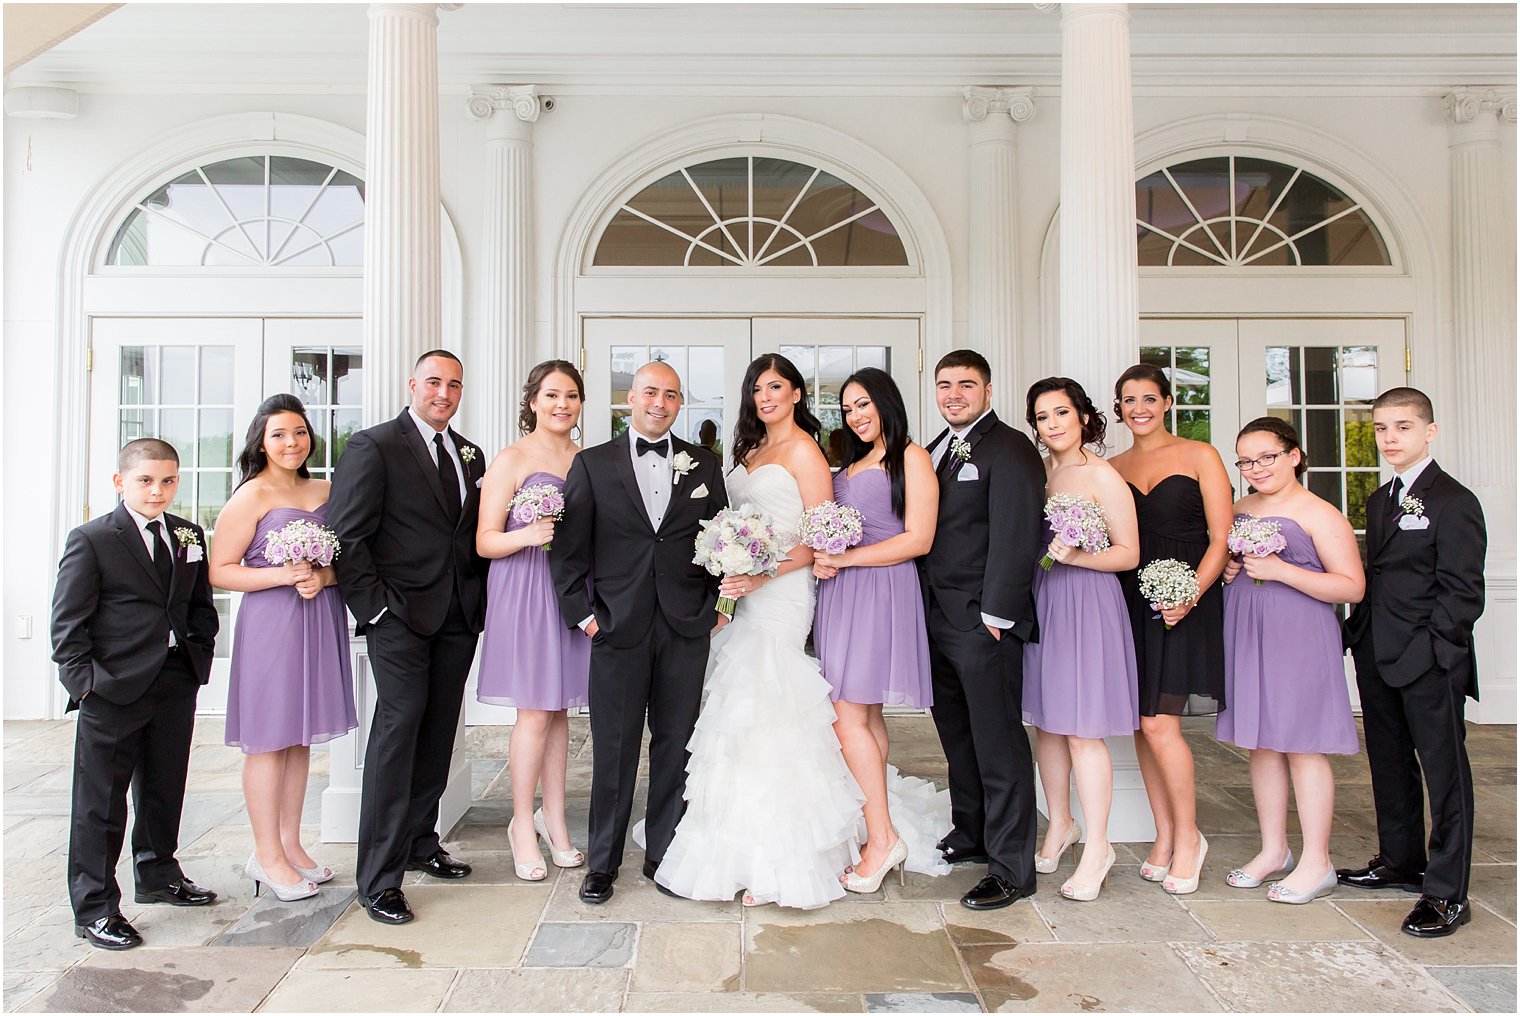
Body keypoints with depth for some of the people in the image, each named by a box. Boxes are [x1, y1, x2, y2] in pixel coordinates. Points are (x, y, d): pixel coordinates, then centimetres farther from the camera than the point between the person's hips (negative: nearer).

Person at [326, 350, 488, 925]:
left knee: (438, 732, 12)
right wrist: (373, 606, -12)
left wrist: (477, 595, 4)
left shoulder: (470, 454, 15)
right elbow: (346, 536, -8)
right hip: (400, 615, -6)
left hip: (458, 617, 6)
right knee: (399, 725, -8)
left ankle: (420, 843, 28)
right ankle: (379, 878, 0)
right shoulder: (374, 446, -4)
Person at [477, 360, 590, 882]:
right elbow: (485, 542, -6)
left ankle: (554, 818, 22)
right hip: (524, 591, -4)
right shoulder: (511, 460, -4)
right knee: (535, 714, 0)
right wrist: (527, 536, -24)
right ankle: (522, 825, 16)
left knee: (559, 709, 11)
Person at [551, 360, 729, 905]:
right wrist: (581, 611, -3)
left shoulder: (703, 465, 10)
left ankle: (664, 855, 24)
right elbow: (568, 546, 3)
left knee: (675, 745, 9)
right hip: (618, 627, -1)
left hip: (687, 628, 2)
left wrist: (719, 605, 2)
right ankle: (602, 863, 20)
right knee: (613, 750, 5)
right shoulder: (592, 463, 5)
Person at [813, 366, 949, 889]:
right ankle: (877, 826, 15)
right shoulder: (850, 466, 21)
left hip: (880, 594, -8)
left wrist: (845, 559, -13)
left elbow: (918, 539, -12)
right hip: (841, 593, 8)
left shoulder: (910, 457, -3)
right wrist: (823, 559, 3)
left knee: (848, 717, -11)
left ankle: (883, 837, -1)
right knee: (867, 717, 9)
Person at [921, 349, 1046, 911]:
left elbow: (1015, 539, -16)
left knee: (998, 743, -1)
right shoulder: (936, 449, 16)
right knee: (956, 734, 18)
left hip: (983, 618, -8)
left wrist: (995, 616, -18)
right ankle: (971, 834, 33)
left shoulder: (1009, 449, -10)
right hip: (937, 617, 8)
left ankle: (1011, 868, 9)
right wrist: (924, 606, 9)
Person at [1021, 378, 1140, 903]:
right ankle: (1060, 824, 30)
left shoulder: (1102, 476, -8)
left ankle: (1097, 846, 10)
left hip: (1085, 603, -6)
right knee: (1045, 721, 12)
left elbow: (1129, 553, -8)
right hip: (1038, 603, 6)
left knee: (1081, 730, -3)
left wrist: (1075, 556, -20)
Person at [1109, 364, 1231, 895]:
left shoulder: (1199, 456, 0)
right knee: (1143, 723, 7)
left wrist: (1190, 595, -17)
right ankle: (1164, 835, 21)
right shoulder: (1111, 467, 13)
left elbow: (1221, 539, -5)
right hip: (1129, 601, 5)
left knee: (1159, 723, -9)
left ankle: (1187, 835, 11)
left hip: (1184, 601, -4)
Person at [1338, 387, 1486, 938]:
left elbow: (1462, 592, -13)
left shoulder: (1454, 501, -9)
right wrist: (1359, 632, 10)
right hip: (1377, 658, 8)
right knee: (1389, 764, 17)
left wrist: (1432, 645, -17)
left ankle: (1446, 893, 8)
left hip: (1430, 661, -8)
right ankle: (1401, 861, 32)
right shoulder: (1380, 500, 15)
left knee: (1444, 771, 1)